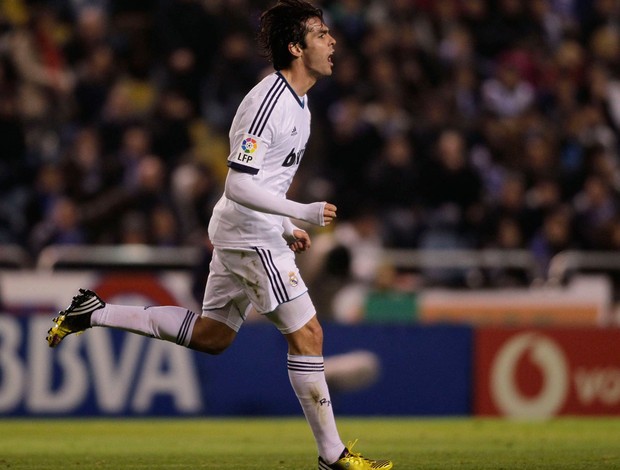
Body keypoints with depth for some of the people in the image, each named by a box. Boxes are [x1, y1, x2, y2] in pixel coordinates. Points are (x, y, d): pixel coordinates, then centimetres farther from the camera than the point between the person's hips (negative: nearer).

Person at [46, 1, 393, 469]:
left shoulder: (296, 101, 10)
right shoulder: (267, 103, -22)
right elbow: (238, 186, -25)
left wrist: (287, 228, 19)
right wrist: (302, 212, -26)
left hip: (245, 236, 10)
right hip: (251, 237, -10)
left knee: (211, 336, 17)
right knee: (307, 335, -8)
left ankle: (94, 313, 21)